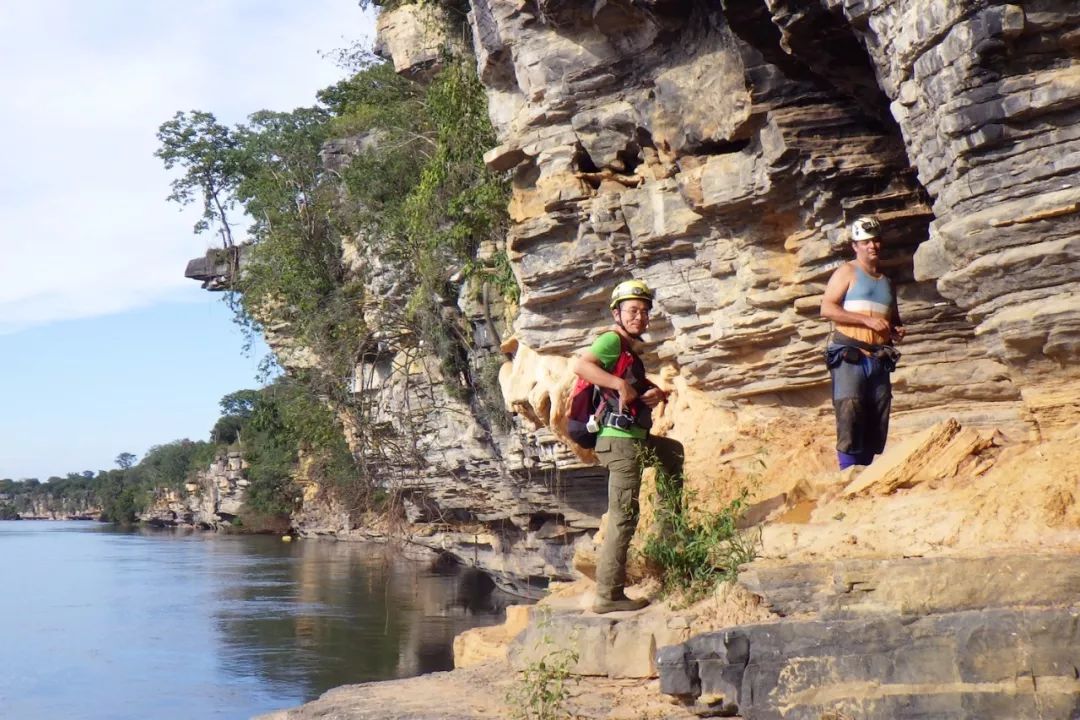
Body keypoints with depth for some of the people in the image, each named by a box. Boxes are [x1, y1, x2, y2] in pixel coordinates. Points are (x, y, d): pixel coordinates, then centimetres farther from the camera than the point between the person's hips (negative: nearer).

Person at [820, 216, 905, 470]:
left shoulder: (887, 282, 23)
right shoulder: (847, 272, 4)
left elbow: (894, 318, 36)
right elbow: (827, 308, -9)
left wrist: (898, 330, 11)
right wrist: (867, 320, -15)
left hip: (879, 360, 6)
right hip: (849, 356, -6)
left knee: (877, 423, 2)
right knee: (849, 413, -16)